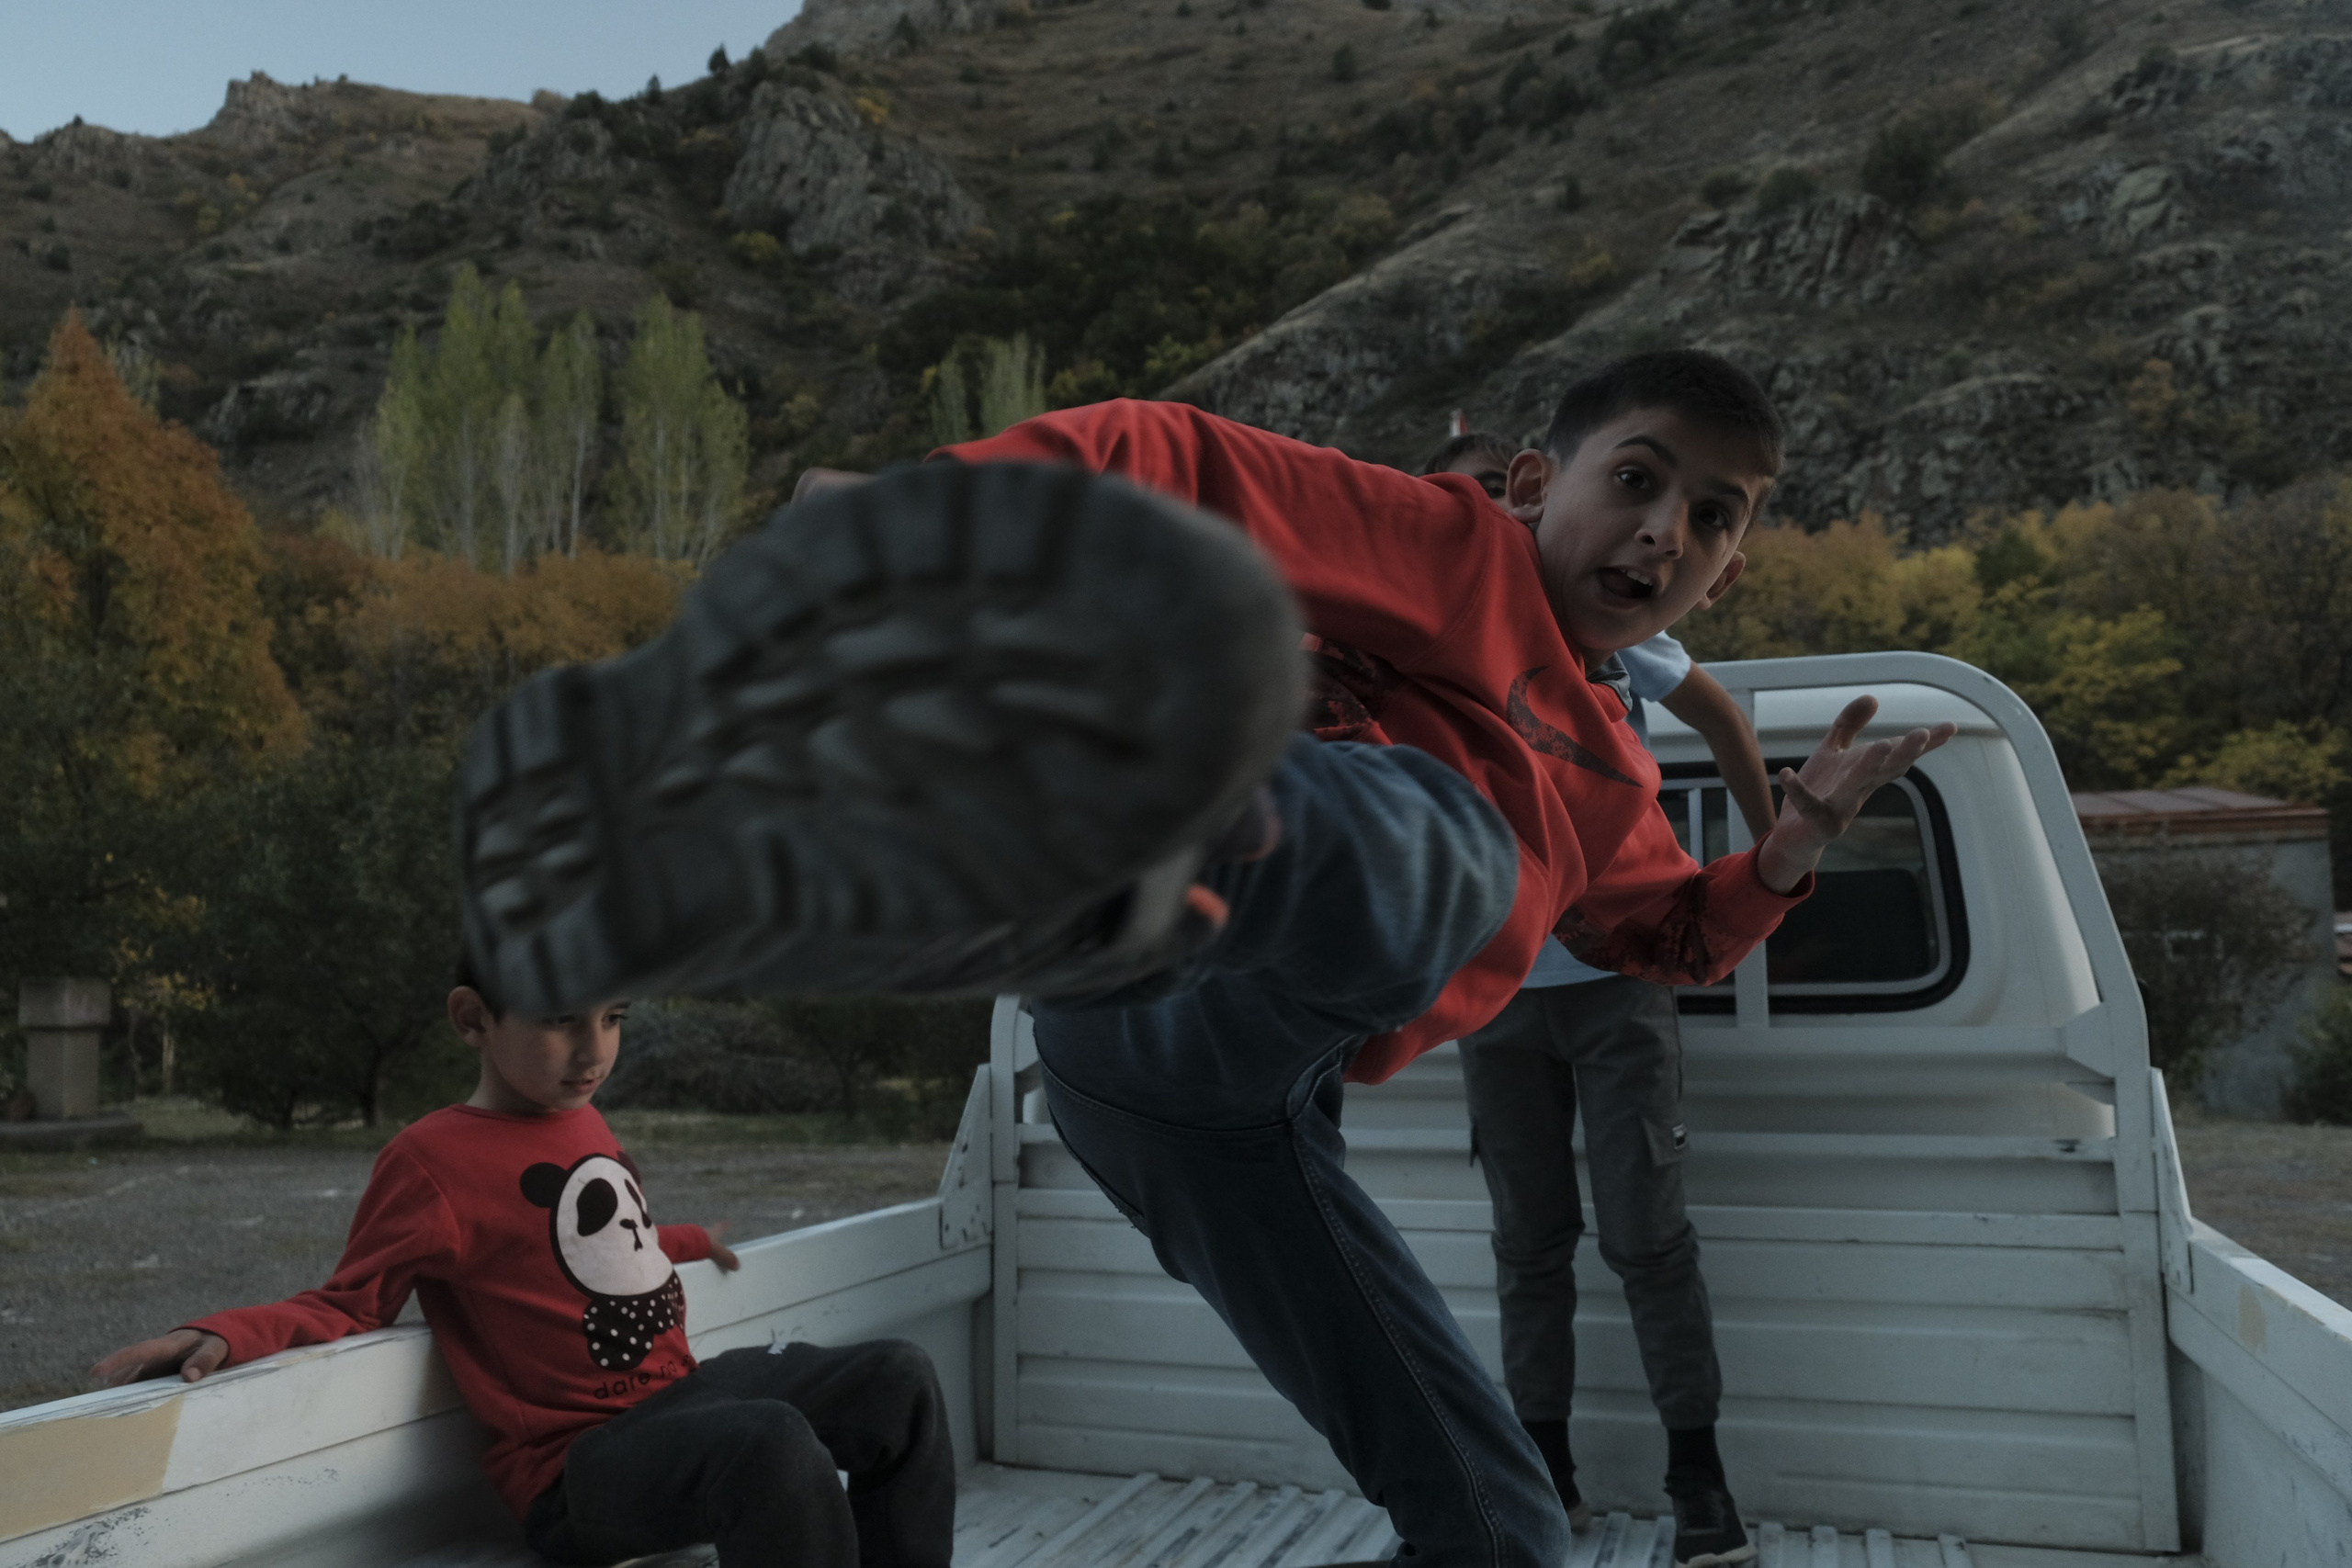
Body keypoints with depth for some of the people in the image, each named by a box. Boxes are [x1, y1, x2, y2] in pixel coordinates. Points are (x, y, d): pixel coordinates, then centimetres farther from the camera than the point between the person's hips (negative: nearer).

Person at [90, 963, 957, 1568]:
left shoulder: (583, 1121, 9)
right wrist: (224, 1334, -24)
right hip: (582, 1456, -8)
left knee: (897, 1378, 3)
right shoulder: (431, 1157, -12)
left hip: (680, 1389, 8)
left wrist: (685, 1241, 40)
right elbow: (349, 1301, -7)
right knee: (776, 1444, -35)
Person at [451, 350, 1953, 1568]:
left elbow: (1677, 936, 48)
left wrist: (1801, 833, 26)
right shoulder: (1457, 546, 9)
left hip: (1253, 1116, 8)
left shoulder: (1614, 782, 32)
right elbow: (1177, 458, -3)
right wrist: (937, 503, -23)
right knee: (1435, 849, -42)